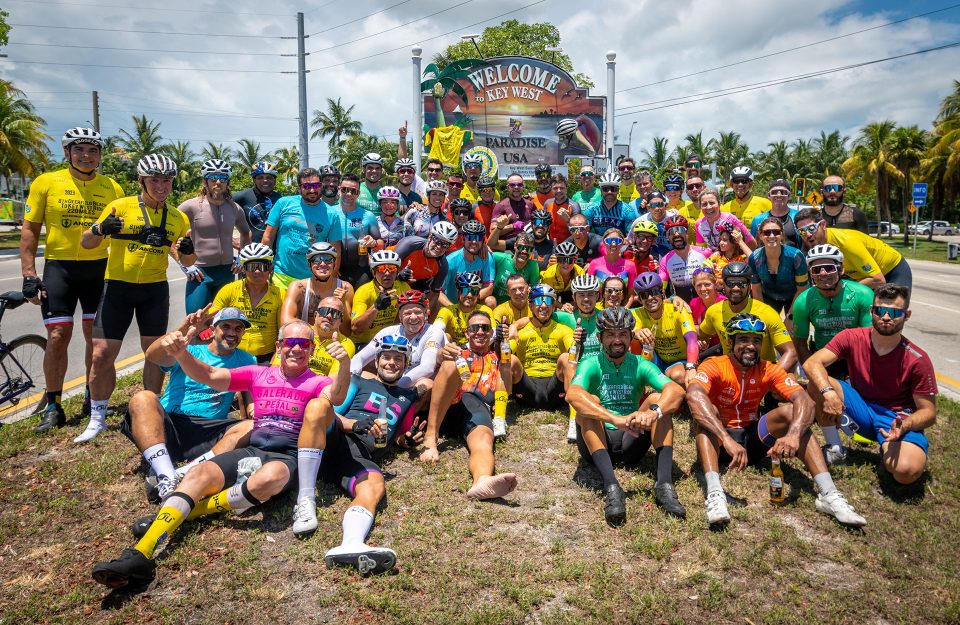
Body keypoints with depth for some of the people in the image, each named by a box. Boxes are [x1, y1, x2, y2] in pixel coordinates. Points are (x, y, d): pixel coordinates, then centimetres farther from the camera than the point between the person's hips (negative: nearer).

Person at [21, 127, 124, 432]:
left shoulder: (111, 187, 5)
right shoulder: (46, 183, 0)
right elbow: (30, 230, 1)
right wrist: (29, 276, -6)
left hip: (99, 269, 2)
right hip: (59, 267, -2)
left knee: (96, 337, 6)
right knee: (58, 336, -3)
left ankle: (92, 398, 21)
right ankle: (53, 407, 8)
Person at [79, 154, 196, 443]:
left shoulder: (177, 218, 4)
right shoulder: (120, 207, -4)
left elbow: (187, 261, 9)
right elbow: (86, 243, 0)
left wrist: (188, 250, -15)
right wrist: (100, 229, -22)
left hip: (155, 289, 2)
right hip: (118, 287, -2)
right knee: (102, 354, -4)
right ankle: (97, 418, 13)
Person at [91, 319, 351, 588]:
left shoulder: (317, 382, 6)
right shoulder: (258, 374, 17)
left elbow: (336, 397, -18)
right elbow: (209, 376, 7)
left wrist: (345, 366, -39)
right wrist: (181, 353, -13)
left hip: (287, 456, -4)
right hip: (251, 451, 4)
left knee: (268, 478, -39)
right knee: (197, 474, -23)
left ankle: (191, 510, -20)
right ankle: (140, 555, -33)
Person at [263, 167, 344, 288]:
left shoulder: (332, 214, 2)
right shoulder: (284, 203, 3)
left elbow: (335, 251, 5)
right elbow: (269, 236, 5)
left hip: (313, 280, 0)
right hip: (281, 276, 0)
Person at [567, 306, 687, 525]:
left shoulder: (640, 365, 2)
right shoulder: (591, 365, -5)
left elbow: (676, 390, -17)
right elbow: (573, 394, -29)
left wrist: (654, 411, -39)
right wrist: (616, 419, -42)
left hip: (631, 443, 2)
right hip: (597, 441, -2)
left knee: (658, 398, -16)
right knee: (589, 401, -27)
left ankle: (664, 484, -31)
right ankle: (611, 487, -44)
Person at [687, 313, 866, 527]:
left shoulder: (769, 370, -6)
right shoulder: (714, 366, -17)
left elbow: (804, 400, -21)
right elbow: (694, 395, -40)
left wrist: (793, 434, -43)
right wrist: (727, 440, -51)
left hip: (753, 439, 3)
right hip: (718, 440, -3)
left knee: (790, 411, -20)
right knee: (707, 412, -33)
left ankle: (828, 493, -29)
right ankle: (714, 492, -48)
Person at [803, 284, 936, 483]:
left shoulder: (917, 360, -14)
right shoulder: (852, 338, -9)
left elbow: (929, 412, -9)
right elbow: (812, 363, -20)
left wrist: (904, 426, -31)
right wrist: (828, 392, -39)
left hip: (896, 417, -2)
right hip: (861, 409, 3)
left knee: (907, 471, -33)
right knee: (818, 383, -25)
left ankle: (888, 450, 6)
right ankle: (834, 448, -7)